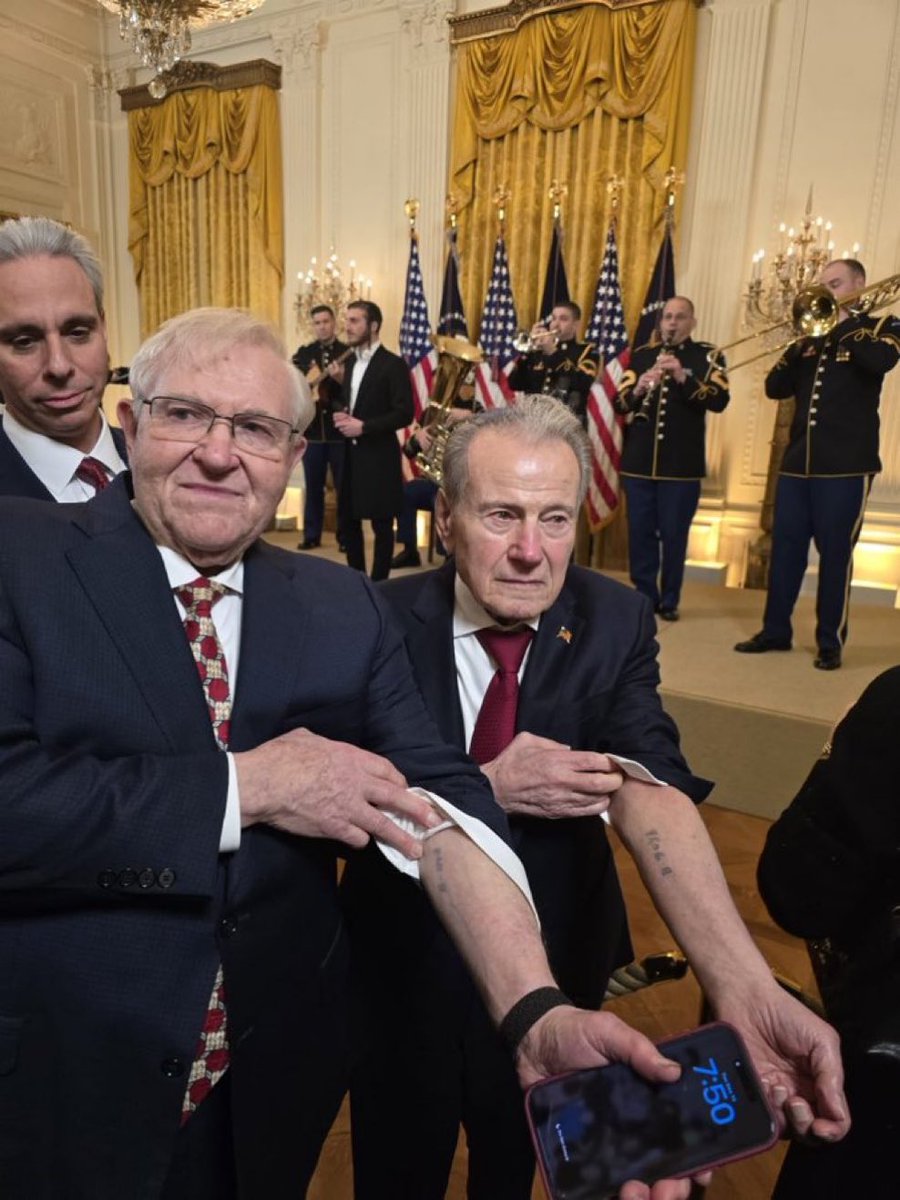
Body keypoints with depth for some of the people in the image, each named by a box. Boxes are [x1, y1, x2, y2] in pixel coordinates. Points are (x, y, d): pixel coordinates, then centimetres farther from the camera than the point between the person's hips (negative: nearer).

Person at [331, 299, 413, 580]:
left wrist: (363, 426, -20)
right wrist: (342, 417, 0)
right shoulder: (350, 363, 13)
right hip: (351, 454, 7)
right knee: (347, 519, 11)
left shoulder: (393, 364, -9)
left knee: (381, 523, 2)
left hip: (379, 456, -7)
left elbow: (404, 414, -15)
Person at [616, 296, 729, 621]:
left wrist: (683, 377, -23)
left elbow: (719, 401, -11)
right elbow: (619, 402, 4)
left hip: (682, 464, -2)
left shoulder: (706, 355, 3)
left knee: (674, 534, 2)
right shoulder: (641, 354, 11)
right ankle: (644, 595, 18)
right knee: (640, 531, 6)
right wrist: (637, 390, -17)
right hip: (638, 460, 3)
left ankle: (669, 600, 14)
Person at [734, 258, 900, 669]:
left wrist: (843, 323, -10)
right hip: (797, 461, 5)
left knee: (835, 553, -1)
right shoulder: (812, 334, 17)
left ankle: (830, 641, 9)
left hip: (846, 464, -5)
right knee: (785, 547, 6)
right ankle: (775, 630, 17)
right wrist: (798, 345, -5)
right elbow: (775, 388, 9)